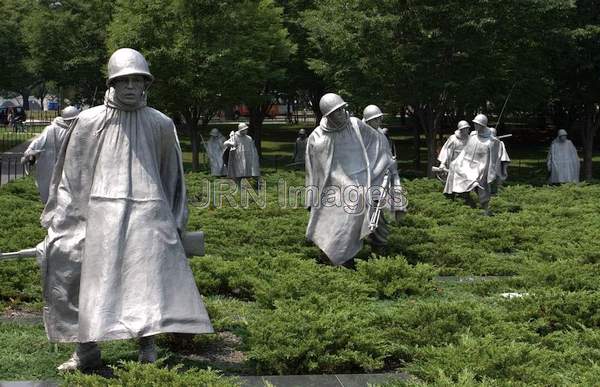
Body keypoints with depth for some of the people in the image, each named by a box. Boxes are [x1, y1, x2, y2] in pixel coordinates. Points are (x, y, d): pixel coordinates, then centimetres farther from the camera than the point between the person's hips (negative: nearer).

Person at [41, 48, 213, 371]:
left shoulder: (161, 124, 6)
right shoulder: (89, 121, 4)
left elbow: (171, 175, 15)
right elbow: (70, 174, 10)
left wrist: (175, 223, 15)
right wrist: (58, 220, 9)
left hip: (148, 214, 0)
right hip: (103, 214, 0)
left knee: (151, 280, -9)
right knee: (93, 281, 3)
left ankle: (148, 346, 0)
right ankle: (86, 350, 16)